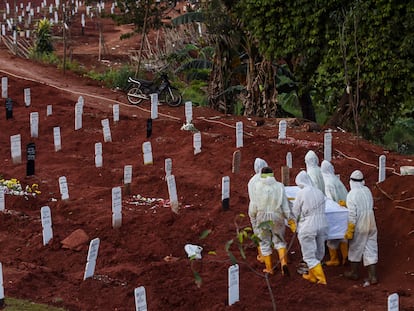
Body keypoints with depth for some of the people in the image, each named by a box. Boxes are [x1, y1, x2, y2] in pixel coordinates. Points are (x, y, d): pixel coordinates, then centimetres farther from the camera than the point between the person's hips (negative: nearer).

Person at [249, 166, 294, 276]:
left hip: (262, 217, -1)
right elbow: (284, 204, -4)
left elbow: (254, 204, -3)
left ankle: (269, 268, 18)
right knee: (279, 241, 13)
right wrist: (289, 218, 3)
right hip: (277, 217, 1)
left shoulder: (257, 186, -7)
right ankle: (283, 262, -9)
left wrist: (252, 217, 12)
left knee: (265, 242, 12)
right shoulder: (279, 186, -5)